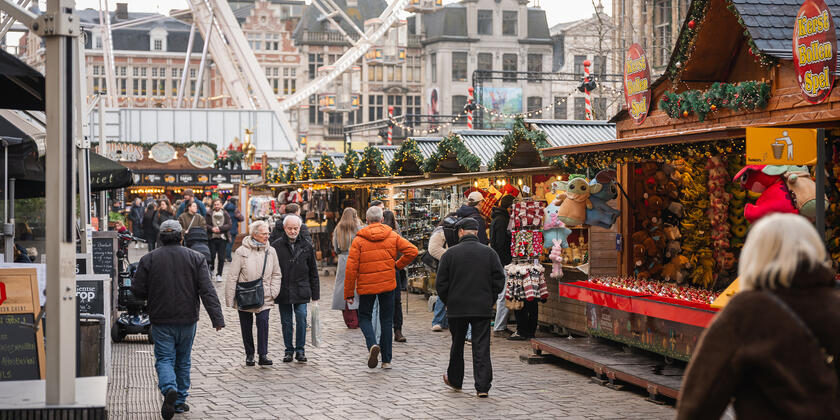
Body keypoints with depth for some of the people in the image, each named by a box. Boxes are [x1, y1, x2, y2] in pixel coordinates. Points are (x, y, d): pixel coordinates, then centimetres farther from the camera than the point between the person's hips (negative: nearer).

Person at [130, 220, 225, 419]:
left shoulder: (148, 259, -2)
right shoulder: (195, 258, -1)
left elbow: (138, 291, -1)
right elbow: (207, 291, -7)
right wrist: (217, 318, -10)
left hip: (161, 321, -1)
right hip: (187, 320, 1)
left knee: (164, 359, 2)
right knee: (183, 360, 14)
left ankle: (169, 389, -24)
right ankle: (180, 401, 20)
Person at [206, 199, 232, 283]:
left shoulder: (225, 214, 5)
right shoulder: (209, 214, 5)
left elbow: (229, 225, -4)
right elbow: (206, 225, -2)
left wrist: (220, 228, -17)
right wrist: (212, 229, -20)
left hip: (223, 238, 0)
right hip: (212, 238, 0)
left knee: (221, 257, -1)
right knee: (212, 256, 0)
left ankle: (219, 274, 8)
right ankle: (211, 269, 26)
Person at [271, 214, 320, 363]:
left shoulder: (307, 246, 5)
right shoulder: (276, 246, 0)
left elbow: (313, 273, 9)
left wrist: (315, 295, 7)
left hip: (301, 291, 0)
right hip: (283, 291, 0)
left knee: (301, 319, -8)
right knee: (286, 322, 6)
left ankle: (300, 349, 5)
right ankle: (289, 350, 18)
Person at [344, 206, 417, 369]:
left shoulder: (359, 240, -7)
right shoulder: (392, 236, 0)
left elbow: (351, 268, -9)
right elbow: (412, 250, -7)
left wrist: (348, 293, -3)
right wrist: (398, 265, 8)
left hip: (366, 286, -2)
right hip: (388, 284, 2)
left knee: (364, 317, 15)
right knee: (386, 320, 12)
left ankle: (372, 344, -13)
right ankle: (386, 360, 13)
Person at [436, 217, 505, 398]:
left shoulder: (450, 253, -3)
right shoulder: (489, 253, 0)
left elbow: (440, 283, -2)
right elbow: (499, 281, 0)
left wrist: (448, 302, 12)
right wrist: (489, 300, 11)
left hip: (456, 308, 0)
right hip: (482, 309, 0)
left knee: (457, 345, 16)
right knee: (481, 347, 1)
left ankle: (455, 379, 31)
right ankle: (483, 387, -5)